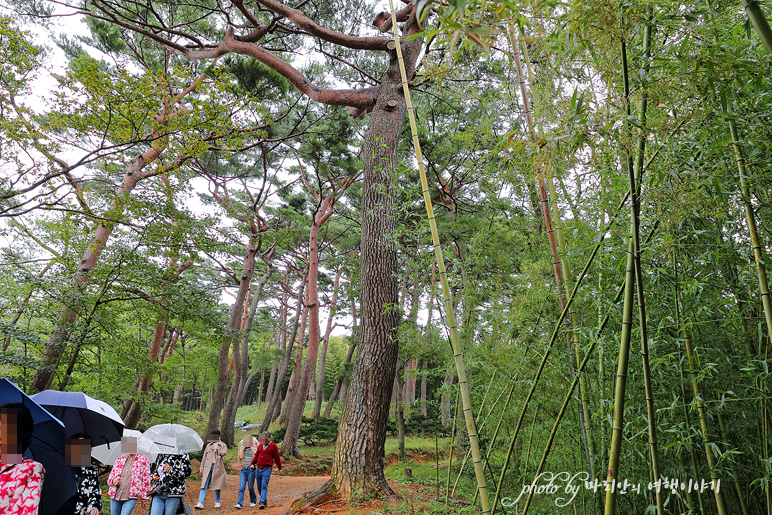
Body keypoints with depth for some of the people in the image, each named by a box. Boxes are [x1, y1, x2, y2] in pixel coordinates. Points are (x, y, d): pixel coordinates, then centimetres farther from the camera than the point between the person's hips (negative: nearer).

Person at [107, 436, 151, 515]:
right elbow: (110, 477, 16)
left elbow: (146, 480, 5)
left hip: (131, 498, -4)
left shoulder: (143, 460, 3)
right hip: (115, 497, 4)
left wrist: (143, 498, 4)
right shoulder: (119, 460, 13)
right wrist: (113, 481, -9)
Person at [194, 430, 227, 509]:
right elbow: (204, 456, 20)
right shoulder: (208, 445, 17)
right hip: (208, 467, 3)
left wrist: (221, 452, -38)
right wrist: (202, 467, 14)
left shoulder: (223, 445, 6)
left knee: (217, 485, 4)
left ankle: (217, 502, 18)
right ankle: (200, 503, -8)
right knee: (204, 485, -6)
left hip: (217, 467, -2)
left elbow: (224, 452, -14)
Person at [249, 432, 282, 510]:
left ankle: (262, 503, -15)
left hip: (267, 469, -6)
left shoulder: (273, 446, -2)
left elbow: (277, 457, 2)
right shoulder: (260, 445, 13)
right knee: (259, 486, 10)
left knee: (264, 486, -13)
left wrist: (279, 468, 6)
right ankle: (265, 500, 25)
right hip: (258, 469, 6)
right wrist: (252, 464, 0)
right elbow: (256, 456, 15)